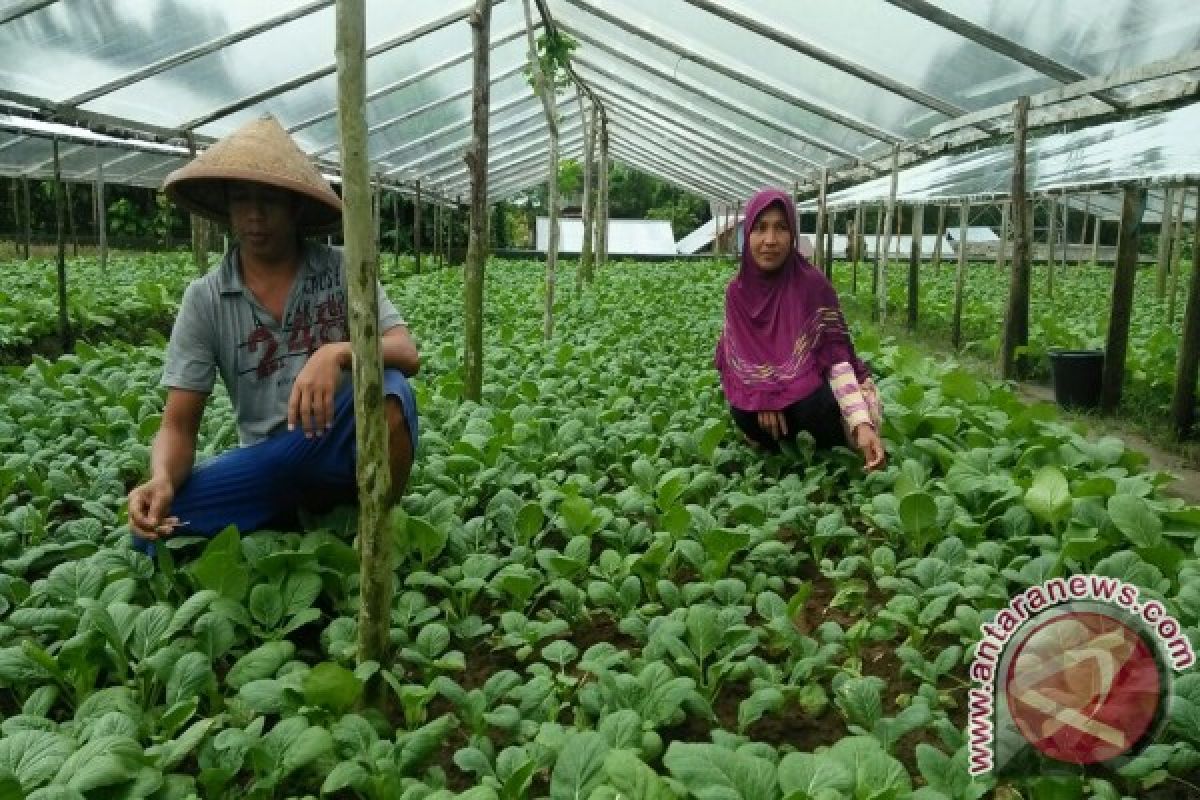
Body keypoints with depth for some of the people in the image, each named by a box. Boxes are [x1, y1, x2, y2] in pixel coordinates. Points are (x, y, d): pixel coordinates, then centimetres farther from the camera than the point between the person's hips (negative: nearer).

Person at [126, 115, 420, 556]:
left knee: (387, 387, -33)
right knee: (154, 527, -23)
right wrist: (161, 479, -27)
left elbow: (407, 355, -15)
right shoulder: (204, 299, -1)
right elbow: (178, 425, -4)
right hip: (268, 463, 2)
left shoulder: (342, 269, -3)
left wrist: (338, 353, -36)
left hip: (347, 449, -1)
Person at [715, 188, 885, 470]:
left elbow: (837, 356, -27)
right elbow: (738, 355, -3)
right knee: (743, 414, -29)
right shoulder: (737, 291, -7)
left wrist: (862, 423, -41)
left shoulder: (812, 285, -20)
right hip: (761, 393, 3)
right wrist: (763, 397, -23)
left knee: (816, 409, -36)